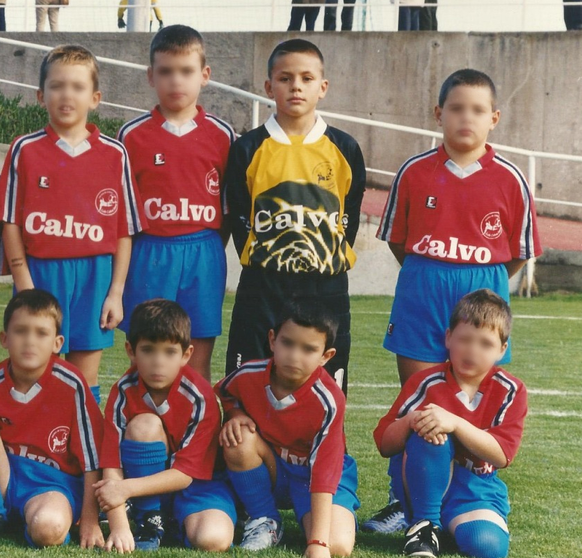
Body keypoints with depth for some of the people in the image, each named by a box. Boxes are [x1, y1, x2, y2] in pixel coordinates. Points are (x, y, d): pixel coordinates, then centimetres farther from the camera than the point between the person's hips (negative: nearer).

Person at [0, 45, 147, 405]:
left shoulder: (114, 155, 1)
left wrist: (116, 292, 0)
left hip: (94, 275, 1)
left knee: (86, 384, 8)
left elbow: (125, 230, 4)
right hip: (41, 272, -1)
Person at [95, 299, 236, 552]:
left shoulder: (200, 398, -21)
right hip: (146, 475, 1)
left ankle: (177, 523, 6)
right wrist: (119, 526, -32)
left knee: (213, 539, -32)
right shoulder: (123, 393, -16)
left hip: (195, 482, -1)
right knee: (145, 425, -29)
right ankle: (150, 522, -12)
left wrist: (126, 488, -31)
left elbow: (185, 473, -20)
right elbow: (112, 465, -19)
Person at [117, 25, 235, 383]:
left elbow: (231, 205, 9)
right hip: (149, 255, -1)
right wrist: (126, 255, -3)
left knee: (198, 363, 5)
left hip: (204, 255, 1)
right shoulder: (133, 136, 1)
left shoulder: (222, 136, 4)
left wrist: (211, 251, 1)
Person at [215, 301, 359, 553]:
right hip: (269, 470, 4)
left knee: (338, 546, -29)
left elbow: (324, 473, -33)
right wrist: (235, 415, -16)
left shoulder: (328, 401, -28)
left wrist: (318, 542, -40)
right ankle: (264, 520, -5)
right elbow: (221, 395, 8)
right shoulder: (249, 376, -18)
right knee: (239, 439, -29)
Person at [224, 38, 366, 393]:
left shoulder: (345, 149, 5)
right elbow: (239, 218, 5)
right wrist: (259, 262, -1)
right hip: (262, 290, -1)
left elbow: (351, 218, 9)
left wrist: (332, 264, 3)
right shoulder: (249, 149, 2)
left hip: (327, 290, 1)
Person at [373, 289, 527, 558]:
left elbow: (502, 455, -17)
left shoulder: (511, 392, -4)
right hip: (423, 480, 0)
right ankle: (424, 524, -16)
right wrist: (410, 421, -30)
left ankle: (450, 525, 3)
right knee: (429, 435, -33)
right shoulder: (426, 383, -6)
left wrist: (455, 423, -31)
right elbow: (384, 444, -7)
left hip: (474, 488, 0)